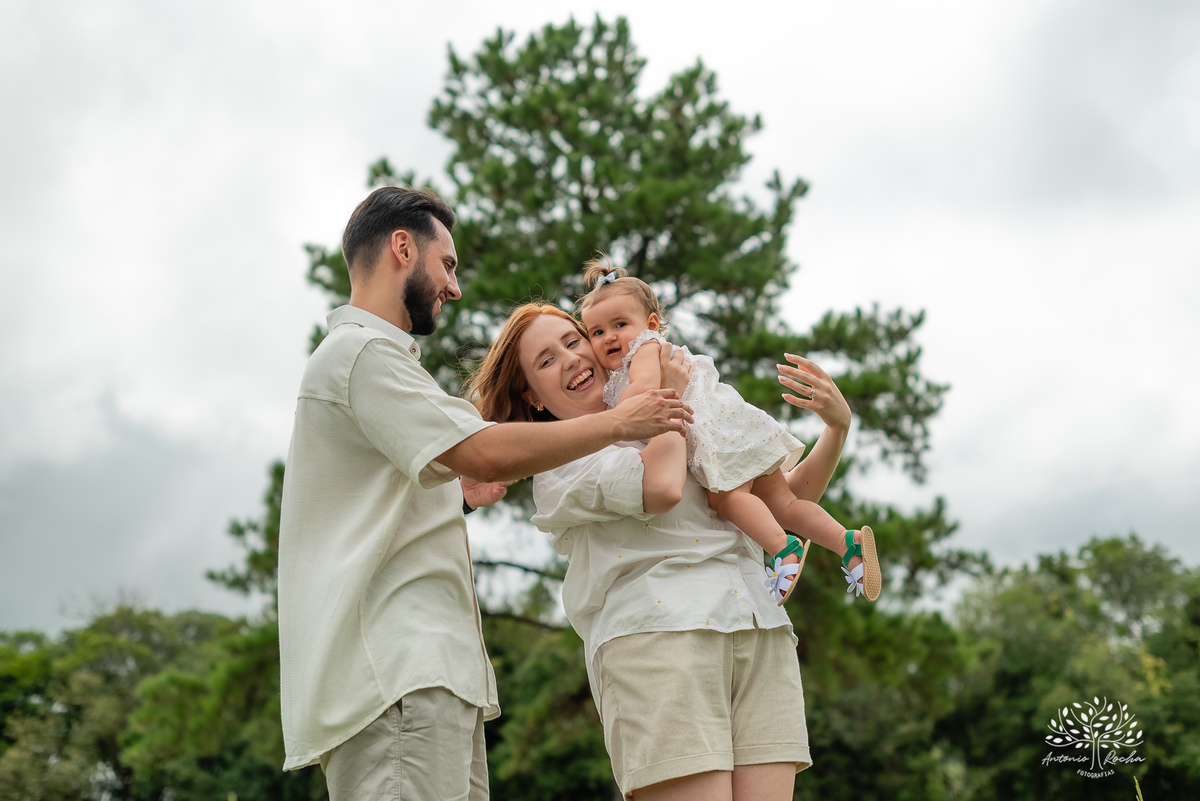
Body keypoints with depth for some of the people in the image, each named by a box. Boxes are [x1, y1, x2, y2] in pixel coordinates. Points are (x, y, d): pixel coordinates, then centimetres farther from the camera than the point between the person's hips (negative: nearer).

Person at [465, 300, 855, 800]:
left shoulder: (684, 437, 29)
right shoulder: (557, 461, 8)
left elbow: (788, 499, 31)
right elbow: (660, 487, -10)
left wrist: (837, 426, 15)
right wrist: (672, 396, 8)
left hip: (760, 632, 6)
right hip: (657, 638, -5)